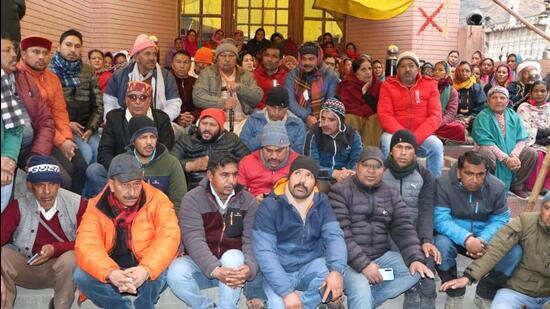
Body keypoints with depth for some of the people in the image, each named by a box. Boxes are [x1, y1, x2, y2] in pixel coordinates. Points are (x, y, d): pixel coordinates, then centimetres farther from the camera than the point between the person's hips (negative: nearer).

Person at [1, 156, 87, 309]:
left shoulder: (76, 204, -16)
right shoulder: (18, 207, -15)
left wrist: (56, 249, -24)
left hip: (61, 268, 0)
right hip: (25, 268, 1)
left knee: (70, 259, -34)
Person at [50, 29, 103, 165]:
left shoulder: (88, 71, 12)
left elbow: (98, 103, 9)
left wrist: (91, 128, -5)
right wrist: (65, 124, -14)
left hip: (85, 126, 3)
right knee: (85, 152, -25)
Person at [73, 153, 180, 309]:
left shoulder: (157, 200, -9)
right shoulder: (96, 208, -6)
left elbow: (168, 237, -21)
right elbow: (87, 246, -19)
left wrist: (146, 269, -38)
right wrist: (110, 273, -39)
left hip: (148, 272, -2)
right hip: (112, 274, 2)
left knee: (158, 273, -33)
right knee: (81, 276, -23)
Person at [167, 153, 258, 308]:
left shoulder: (248, 201, -3)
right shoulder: (193, 199, -8)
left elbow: (252, 240, -11)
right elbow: (193, 239, -21)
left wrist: (249, 267, -34)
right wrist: (215, 270, -36)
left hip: (233, 264, 0)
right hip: (201, 263, 0)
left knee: (233, 256, -33)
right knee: (176, 271, -29)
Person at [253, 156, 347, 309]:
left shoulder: (321, 203, -2)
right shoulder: (270, 206, -14)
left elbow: (334, 236, -13)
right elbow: (264, 252, -21)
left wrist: (337, 270, -34)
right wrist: (286, 291, -30)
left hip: (311, 266, 3)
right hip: (279, 272, -3)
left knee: (333, 272, -27)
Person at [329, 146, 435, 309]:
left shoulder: (391, 193, 10)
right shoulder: (340, 191, -6)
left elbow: (404, 228, 4)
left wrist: (415, 259, -12)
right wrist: (363, 264, -23)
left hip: (382, 256, 6)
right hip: (349, 259, -6)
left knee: (415, 272, -16)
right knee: (361, 292, -32)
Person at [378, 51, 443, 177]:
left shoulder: (430, 85, 4)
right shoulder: (388, 85, 3)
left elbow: (435, 116, -5)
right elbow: (384, 115, -6)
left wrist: (416, 137, -20)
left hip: (422, 135, 1)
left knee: (437, 145, -27)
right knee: (388, 143, -32)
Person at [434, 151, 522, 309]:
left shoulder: (497, 187, -9)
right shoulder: (443, 184, -20)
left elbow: (500, 220, -10)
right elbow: (440, 219, -26)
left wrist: (483, 240, -30)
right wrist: (466, 239, -40)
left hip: (484, 237, 3)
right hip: (454, 237, -2)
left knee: (514, 251, -22)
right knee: (441, 245, -36)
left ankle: (485, 294, 2)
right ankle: (454, 293, -6)